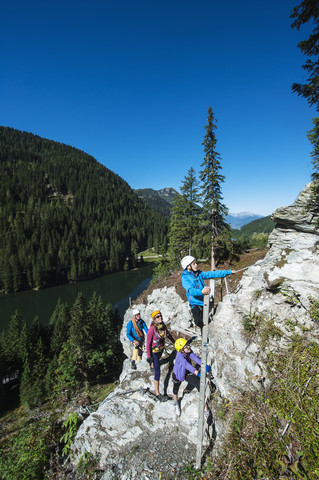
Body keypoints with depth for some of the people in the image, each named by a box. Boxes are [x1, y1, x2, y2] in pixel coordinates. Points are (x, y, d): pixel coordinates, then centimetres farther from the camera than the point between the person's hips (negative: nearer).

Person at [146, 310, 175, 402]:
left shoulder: (163, 325, -14)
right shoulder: (152, 329, -33)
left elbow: (168, 334, 6)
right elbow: (148, 343, -24)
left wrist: (174, 342, 18)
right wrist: (149, 357, -19)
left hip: (161, 348, 7)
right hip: (154, 351, -7)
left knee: (158, 359, 37)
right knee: (157, 372, -2)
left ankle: (153, 365, 72)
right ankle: (157, 394, 12)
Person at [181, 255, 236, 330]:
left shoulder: (199, 274, 6)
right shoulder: (185, 277, -10)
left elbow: (213, 274, 6)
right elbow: (190, 290, -26)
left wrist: (229, 272, 5)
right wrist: (201, 292, -45)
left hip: (205, 302, 5)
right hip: (195, 304, -5)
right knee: (198, 322, -23)